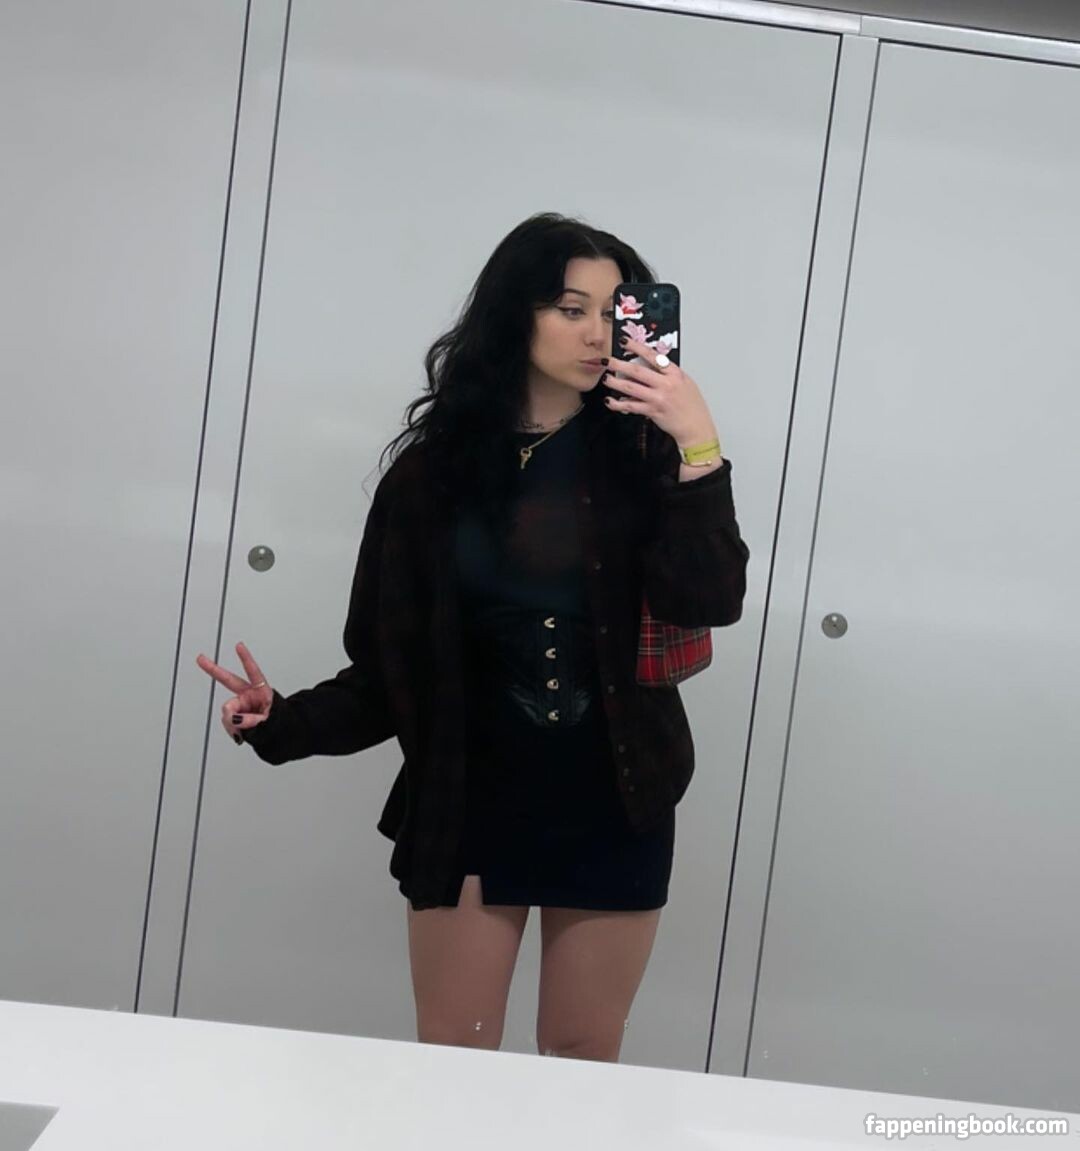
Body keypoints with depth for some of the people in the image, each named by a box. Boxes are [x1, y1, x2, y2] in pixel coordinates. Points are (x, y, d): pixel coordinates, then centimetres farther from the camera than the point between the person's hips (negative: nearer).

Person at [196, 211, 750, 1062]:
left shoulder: (638, 456, -2)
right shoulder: (438, 467, -1)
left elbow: (710, 603, -15)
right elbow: (393, 666, -1)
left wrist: (699, 448, -21)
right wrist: (286, 720, -16)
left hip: (612, 805, 0)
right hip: (470, 802, 0)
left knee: (583, 1066, 15)